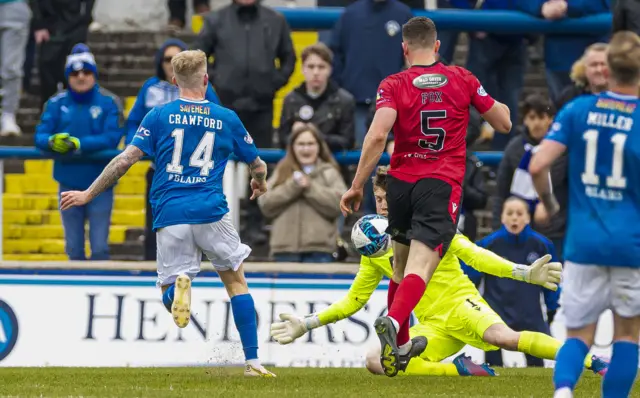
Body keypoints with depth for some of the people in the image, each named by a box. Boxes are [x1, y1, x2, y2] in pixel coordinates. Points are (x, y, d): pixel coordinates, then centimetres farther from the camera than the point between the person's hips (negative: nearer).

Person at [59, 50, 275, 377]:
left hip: (169, 215, 0)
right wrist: (259, 183, 42)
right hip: (211, 212, 0)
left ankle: (178, 285, -28)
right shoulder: (226, 118, 8)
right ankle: (252, 361, 7)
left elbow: (126, 160, -1)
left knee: (168, 295, 11)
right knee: (235, 280, 15)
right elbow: (258, 167, 18)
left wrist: (88, 194, 8)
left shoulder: (159, 115, 5)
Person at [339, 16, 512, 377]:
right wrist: (497, 103, 35)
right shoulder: (463, 79, 3)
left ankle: (400, 342, 34)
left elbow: (377, 135, -16)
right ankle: (393, 322, -42)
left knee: (401, 263, 22)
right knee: (420, 266, -14)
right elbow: (504, 123, 13)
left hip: (401, 184, 2)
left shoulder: (394, 86, -1)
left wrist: (357, 185, -12)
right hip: (442, 185, -2)